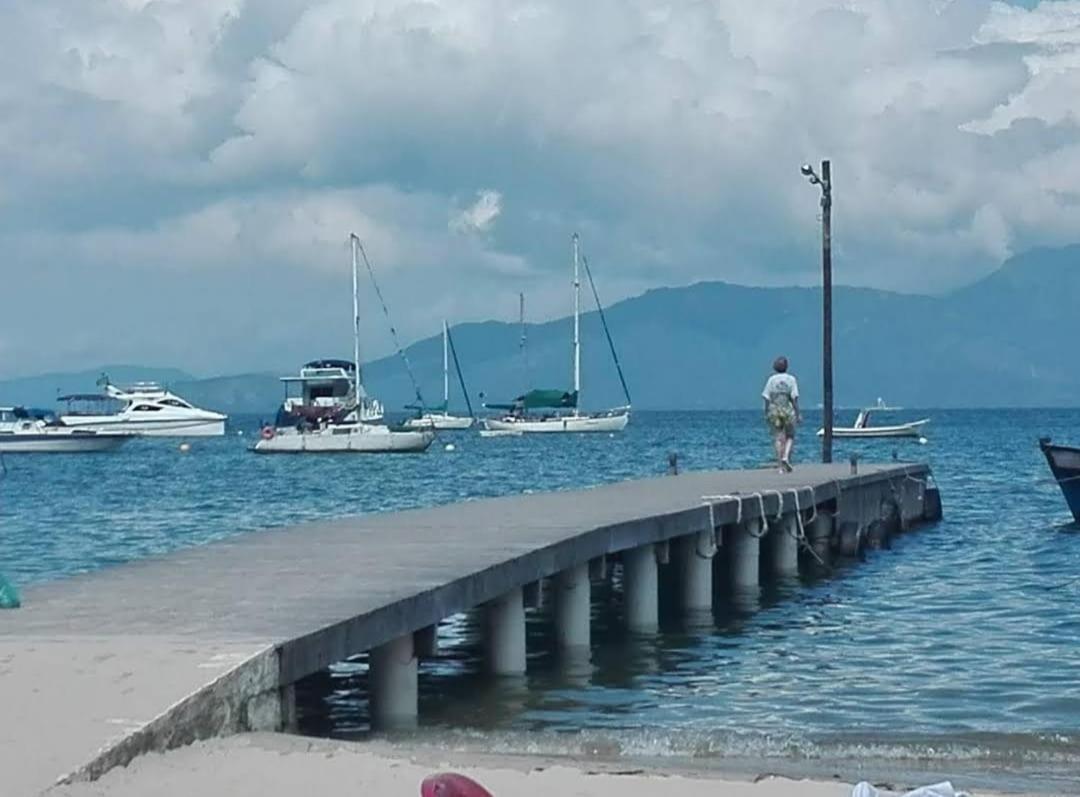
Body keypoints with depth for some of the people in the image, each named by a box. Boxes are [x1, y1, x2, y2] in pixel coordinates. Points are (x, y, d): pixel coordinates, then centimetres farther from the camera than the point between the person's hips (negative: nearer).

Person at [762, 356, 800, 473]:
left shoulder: (771, 380, 4)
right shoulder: (791, 379, -1)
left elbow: (767, 398, 1)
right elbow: (794, 398, -6)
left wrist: (766, 414, 8)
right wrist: (798, 414, -2)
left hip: (774, 411, 2)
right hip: (788, 410, -1)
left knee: (778, 438, 3)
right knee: (790, 436, 13)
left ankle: (781, 467, -1)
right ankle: (786, 457, -10)